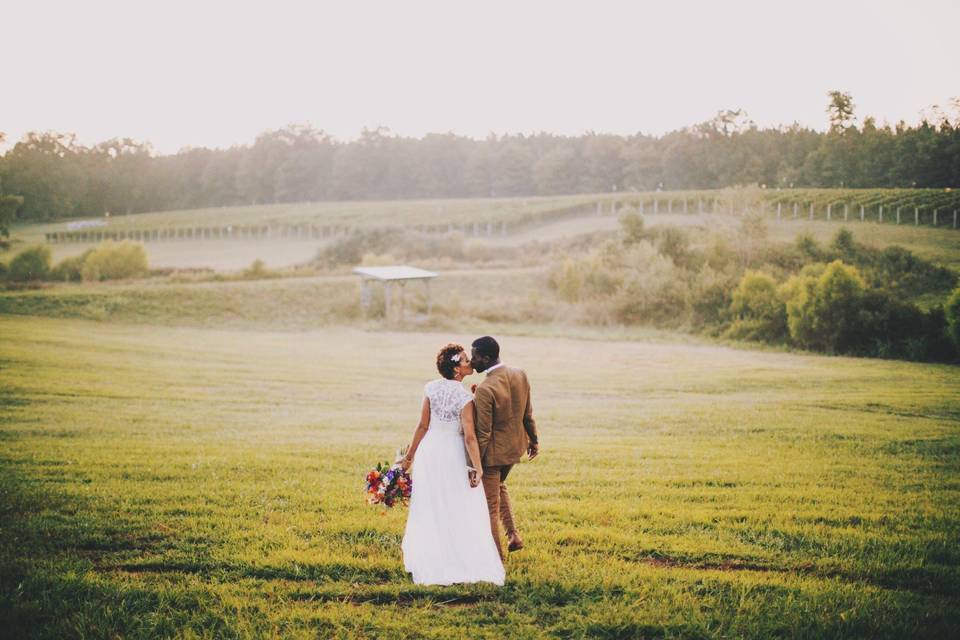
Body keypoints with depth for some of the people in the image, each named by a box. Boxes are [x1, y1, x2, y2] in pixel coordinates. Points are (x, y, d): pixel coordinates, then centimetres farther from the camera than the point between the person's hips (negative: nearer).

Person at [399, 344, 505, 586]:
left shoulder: (431, 389, -5)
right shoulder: (464, 398, -19)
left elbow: (423, 426, 0)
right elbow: (470, 437, -21)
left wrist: (409, 456, 10)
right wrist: (477, 468, -15)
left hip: (428, 451, 5)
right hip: (453, 455, -5)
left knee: (430, 512, 17)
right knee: (459, 513, 7)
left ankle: (428, 563, 27)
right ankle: (463, 563, 8)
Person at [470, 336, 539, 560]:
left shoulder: (485, 389, -29)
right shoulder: (520, 375, -7)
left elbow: (482, 433, -23)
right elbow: (528, 413, 5)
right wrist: (533, 439, 20)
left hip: (493, 451, -8)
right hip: (516, 446, 8)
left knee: (490, 504, 9)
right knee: (499, 485, 33)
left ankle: (496, 555, 19)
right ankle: (513, 534, 28)